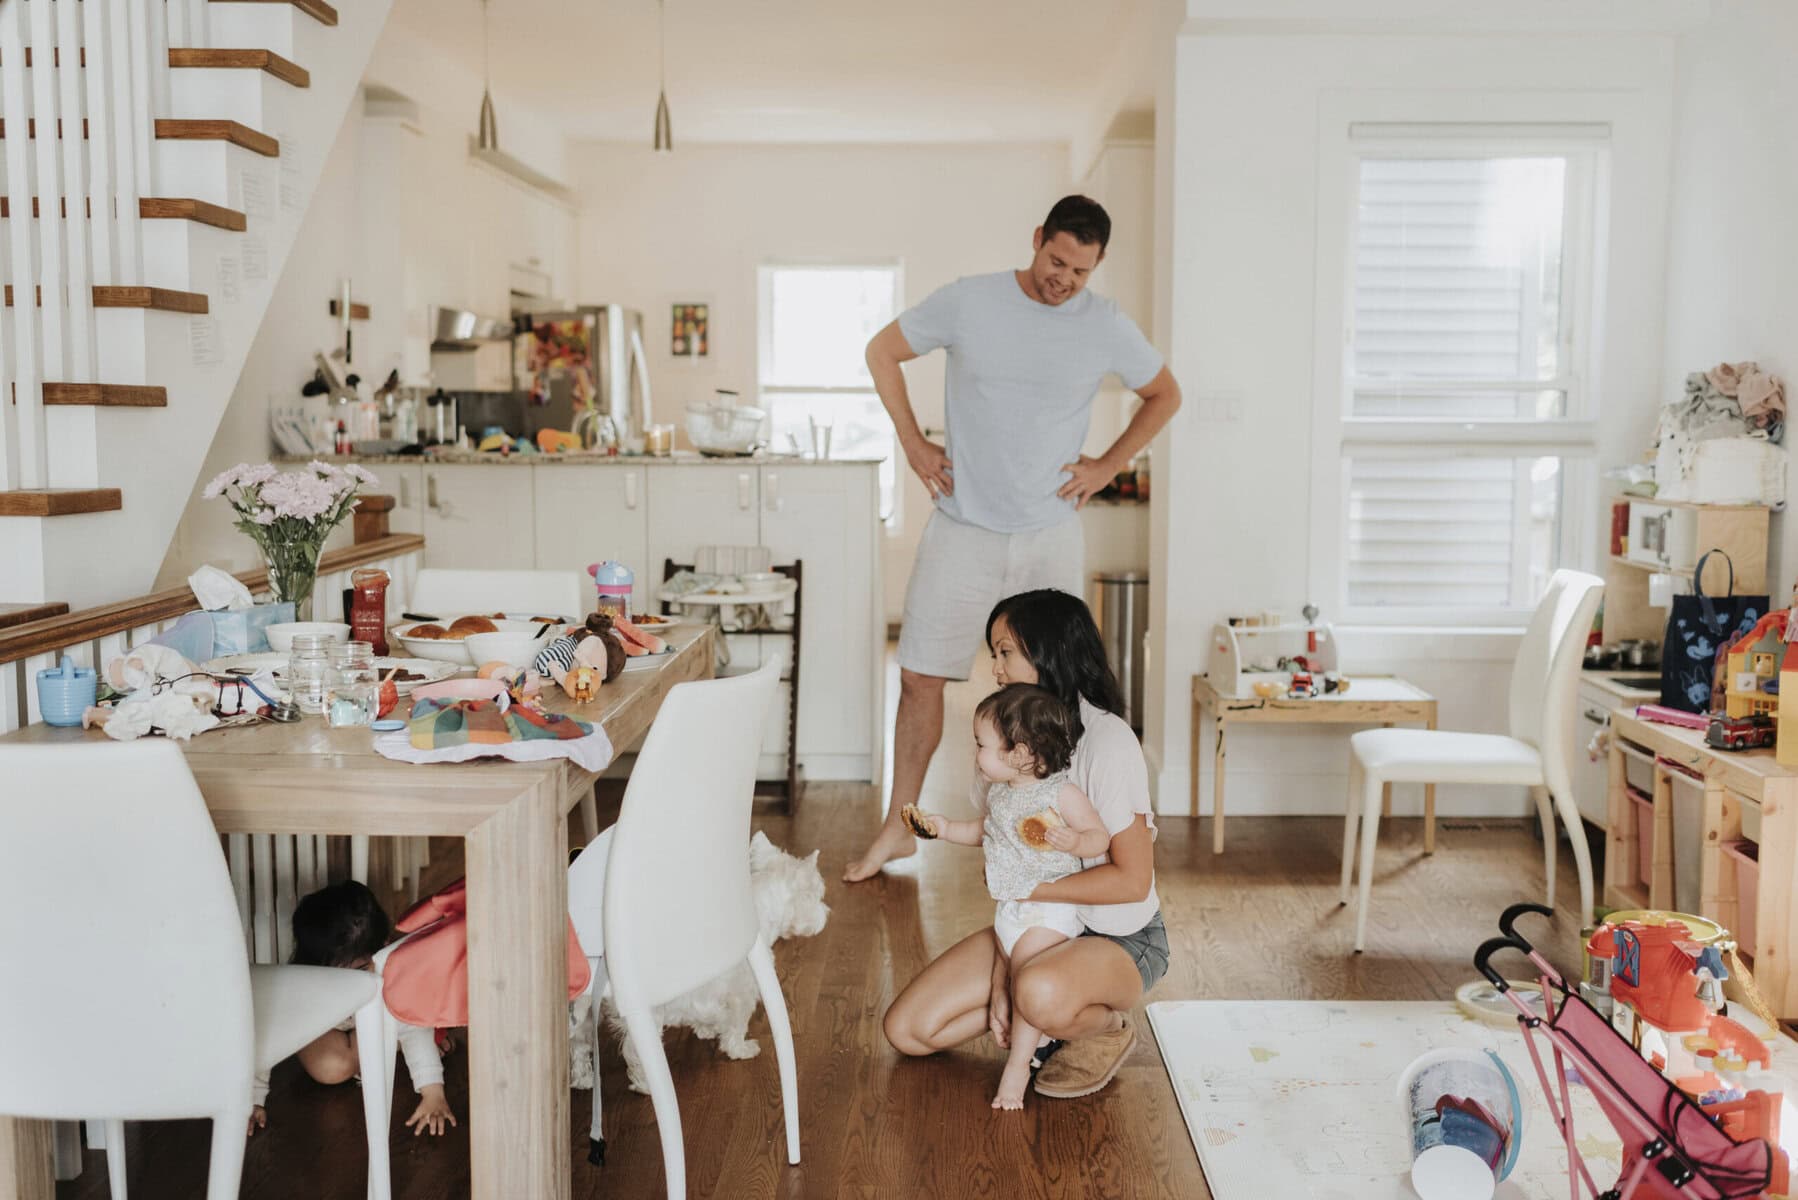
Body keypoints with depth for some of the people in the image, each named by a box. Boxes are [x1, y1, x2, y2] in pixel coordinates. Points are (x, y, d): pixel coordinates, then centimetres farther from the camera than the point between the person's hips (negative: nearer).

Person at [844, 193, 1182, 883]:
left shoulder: (1108, 329, -1)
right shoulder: (968, 302, -4)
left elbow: (1164, 396, 16)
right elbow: (882, 351, 9)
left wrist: (1108, 466, 5)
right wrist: (912, 443, 2)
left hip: (1050, 537, 1)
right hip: (962, 531, 0)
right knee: (921, 676, 1)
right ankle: (899, 825, 16)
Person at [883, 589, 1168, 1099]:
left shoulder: (1108, 742, -21)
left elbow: (1132, 879, -21)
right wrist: (999, 977, -8)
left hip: (1120, 940, -7)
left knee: (1040, 994, -41)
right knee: (906, 1029, -5)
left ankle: (1107, 1027, -5)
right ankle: (1050, 1018, 11)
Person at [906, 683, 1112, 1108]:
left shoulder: (1063, 794, -18)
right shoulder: (998, 792, 4)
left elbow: (1100, 837, -16)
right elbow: (988, 831, 21)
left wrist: (1073, 842, -35)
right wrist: (946, 828, 11)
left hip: (1049, 911, -8)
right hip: (1009, 906, 8)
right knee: (1003, 977, 11)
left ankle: (1018, 1066, 2)